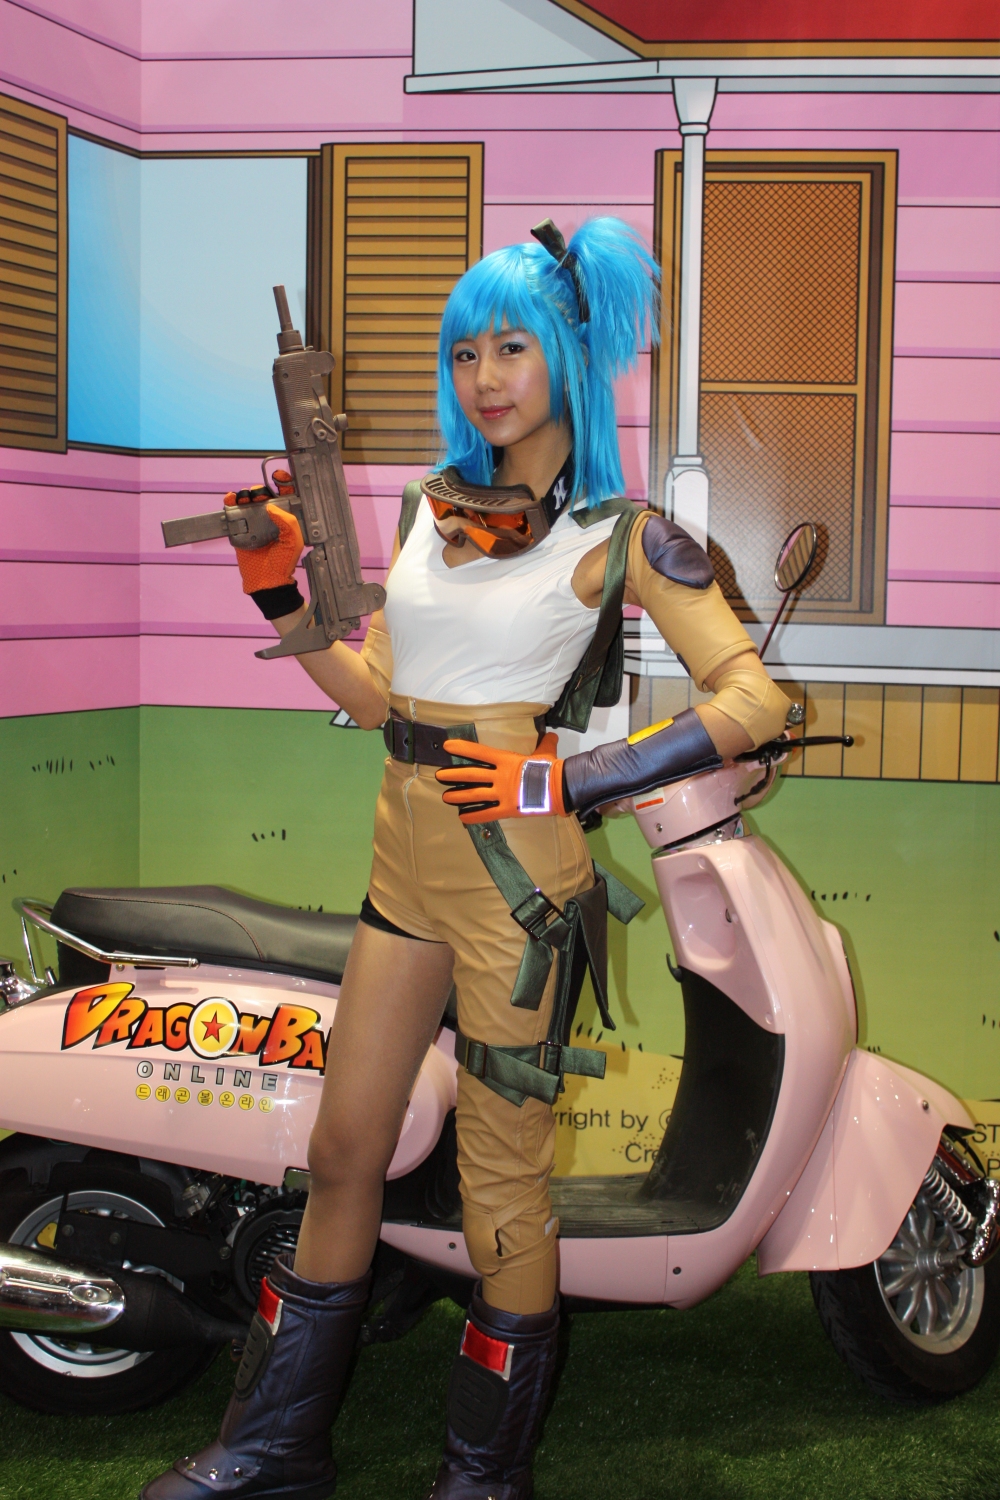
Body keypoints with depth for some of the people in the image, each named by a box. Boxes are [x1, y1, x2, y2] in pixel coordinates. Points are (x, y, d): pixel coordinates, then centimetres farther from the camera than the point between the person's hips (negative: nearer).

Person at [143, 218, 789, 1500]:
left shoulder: (619, 533, -4)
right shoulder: (437, 507, 13)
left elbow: (753, 698, -12)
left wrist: (567, 780, -19)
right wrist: (279, 592, 4)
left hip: (518, 873, -6)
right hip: (409, 858, 6)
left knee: (499, 1179, 1)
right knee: (343, 1148, 12)